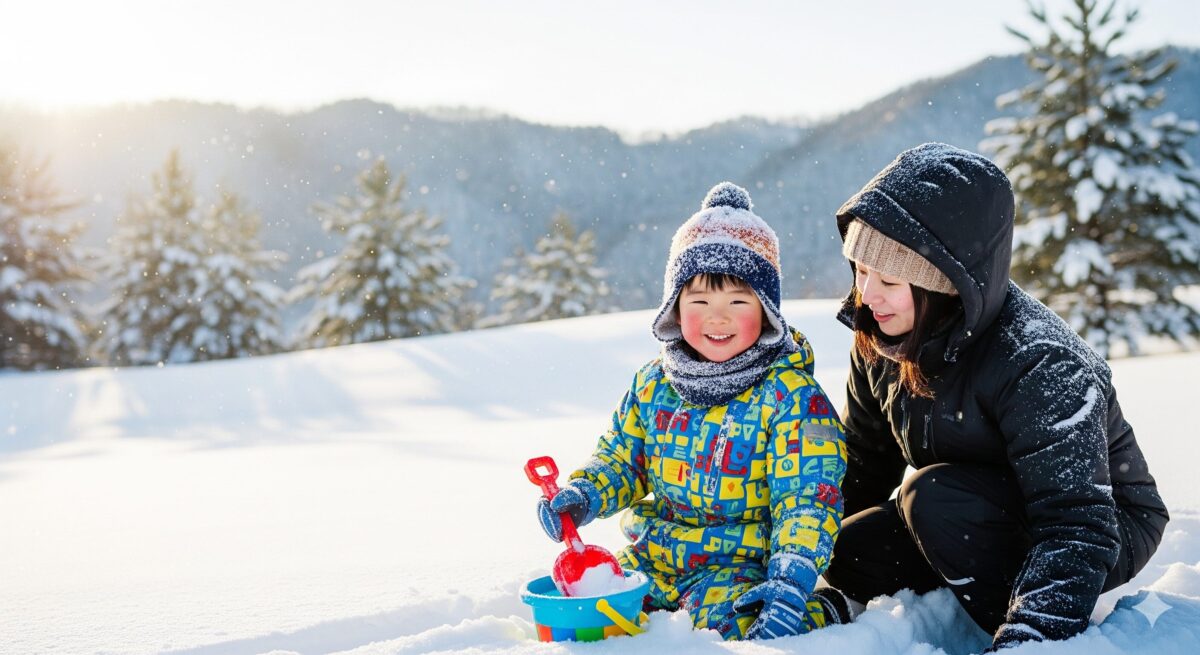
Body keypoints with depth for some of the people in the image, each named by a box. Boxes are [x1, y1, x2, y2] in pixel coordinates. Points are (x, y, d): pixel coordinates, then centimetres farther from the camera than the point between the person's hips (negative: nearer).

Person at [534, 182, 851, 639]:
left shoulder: (791, 396, -13)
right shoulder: (654, 384, 4)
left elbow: (806, 500, -16)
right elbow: (622, 457, 15)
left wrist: (789, 584, -27)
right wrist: (583, 495, -6)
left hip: (742, 562, -5)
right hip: (652, 555, 6)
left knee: (732, 626, -30)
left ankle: (818, 612, 0)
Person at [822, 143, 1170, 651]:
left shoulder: (1040, 364, -32)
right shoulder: (880, 339, -10)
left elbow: (1078, 531, -37)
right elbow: (862, 462, 5)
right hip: (979, 523, 7)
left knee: (934, 496, -32)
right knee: (848, 556, -15)